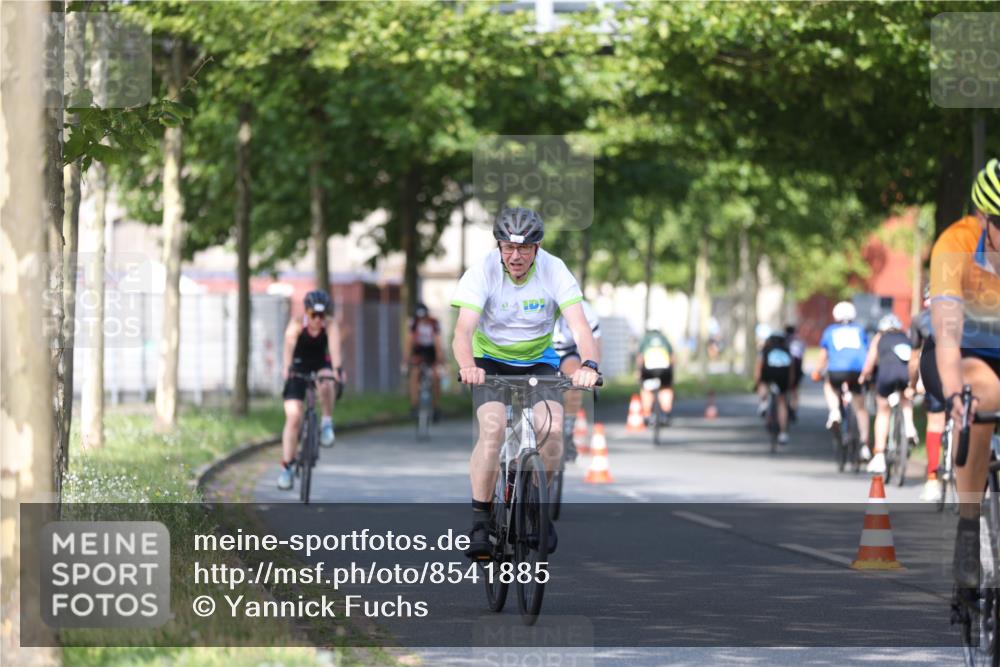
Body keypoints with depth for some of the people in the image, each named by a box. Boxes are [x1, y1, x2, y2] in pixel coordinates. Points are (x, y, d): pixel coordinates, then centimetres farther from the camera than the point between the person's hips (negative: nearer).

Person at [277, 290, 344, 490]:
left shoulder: (330, 325, -20)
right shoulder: (297, 324, -23)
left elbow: (334, 345, -38)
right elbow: (289, 344, -41)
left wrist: (337, 369, -56)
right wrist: (287, 367, -60)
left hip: (321, 366, 1)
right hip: (298, 368, -1)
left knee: (325, 383, -37)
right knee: (293, 416, -11)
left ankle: (327, 423, -13)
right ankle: (286, 466, -3)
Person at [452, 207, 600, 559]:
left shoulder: (554, 271, -18)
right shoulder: (483, 271, -21)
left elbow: (580, 326, -28)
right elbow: (463, 330, -32)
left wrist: (589, 365, -49)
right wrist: (467, 366, -53)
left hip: (538, 362, 1)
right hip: (490, 361, -1)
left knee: (552, 427, -23)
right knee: (493, 427, -28)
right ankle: (479, 521, -17)